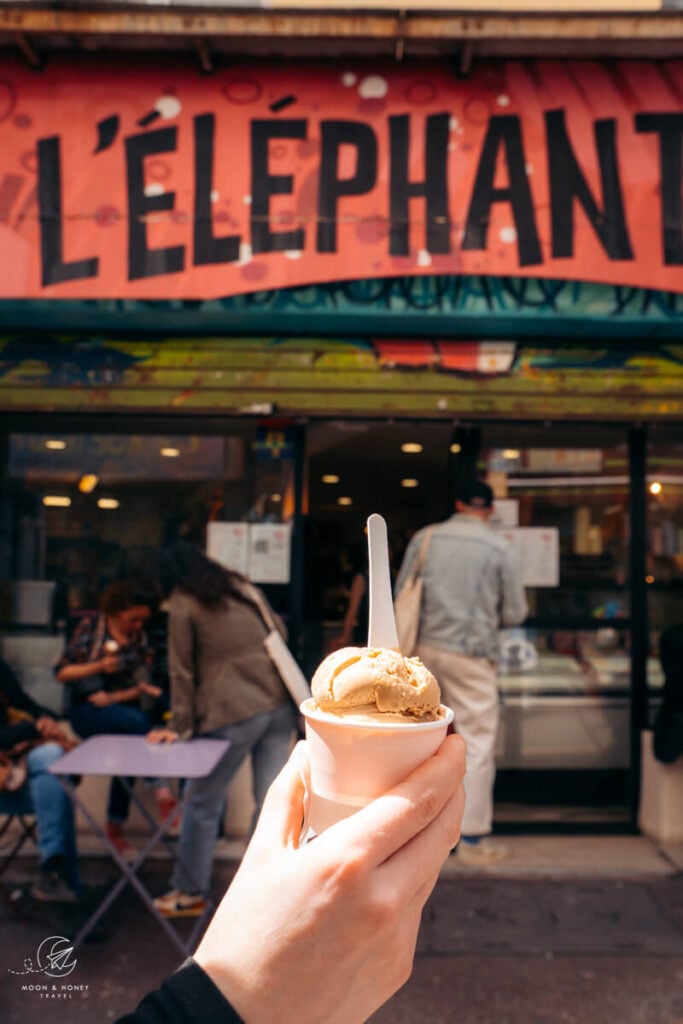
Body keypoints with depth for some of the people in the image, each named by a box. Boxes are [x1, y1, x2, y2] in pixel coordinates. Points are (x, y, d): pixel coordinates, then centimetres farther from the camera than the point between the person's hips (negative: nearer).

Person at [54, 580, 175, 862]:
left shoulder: (140, 639, 9)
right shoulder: (90, 626, 0)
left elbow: (140, 685, 5)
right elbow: (62, 672, -3)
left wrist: (114, 697, -13)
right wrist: (99, 666, -17)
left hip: (122, 707, 4)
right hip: (86, 709, -3)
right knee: (135, 721, -33)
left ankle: (115, 827, -10)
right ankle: (162, 793, -32)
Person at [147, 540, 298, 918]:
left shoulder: (184, 604, 1)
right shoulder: (244, 588, 16)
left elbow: (182, 670, 1)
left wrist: (179, 726, 7)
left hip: (233, 712, -5)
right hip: (279, 703, 6)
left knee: (203, 802, 10)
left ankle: (190, 892, 22)